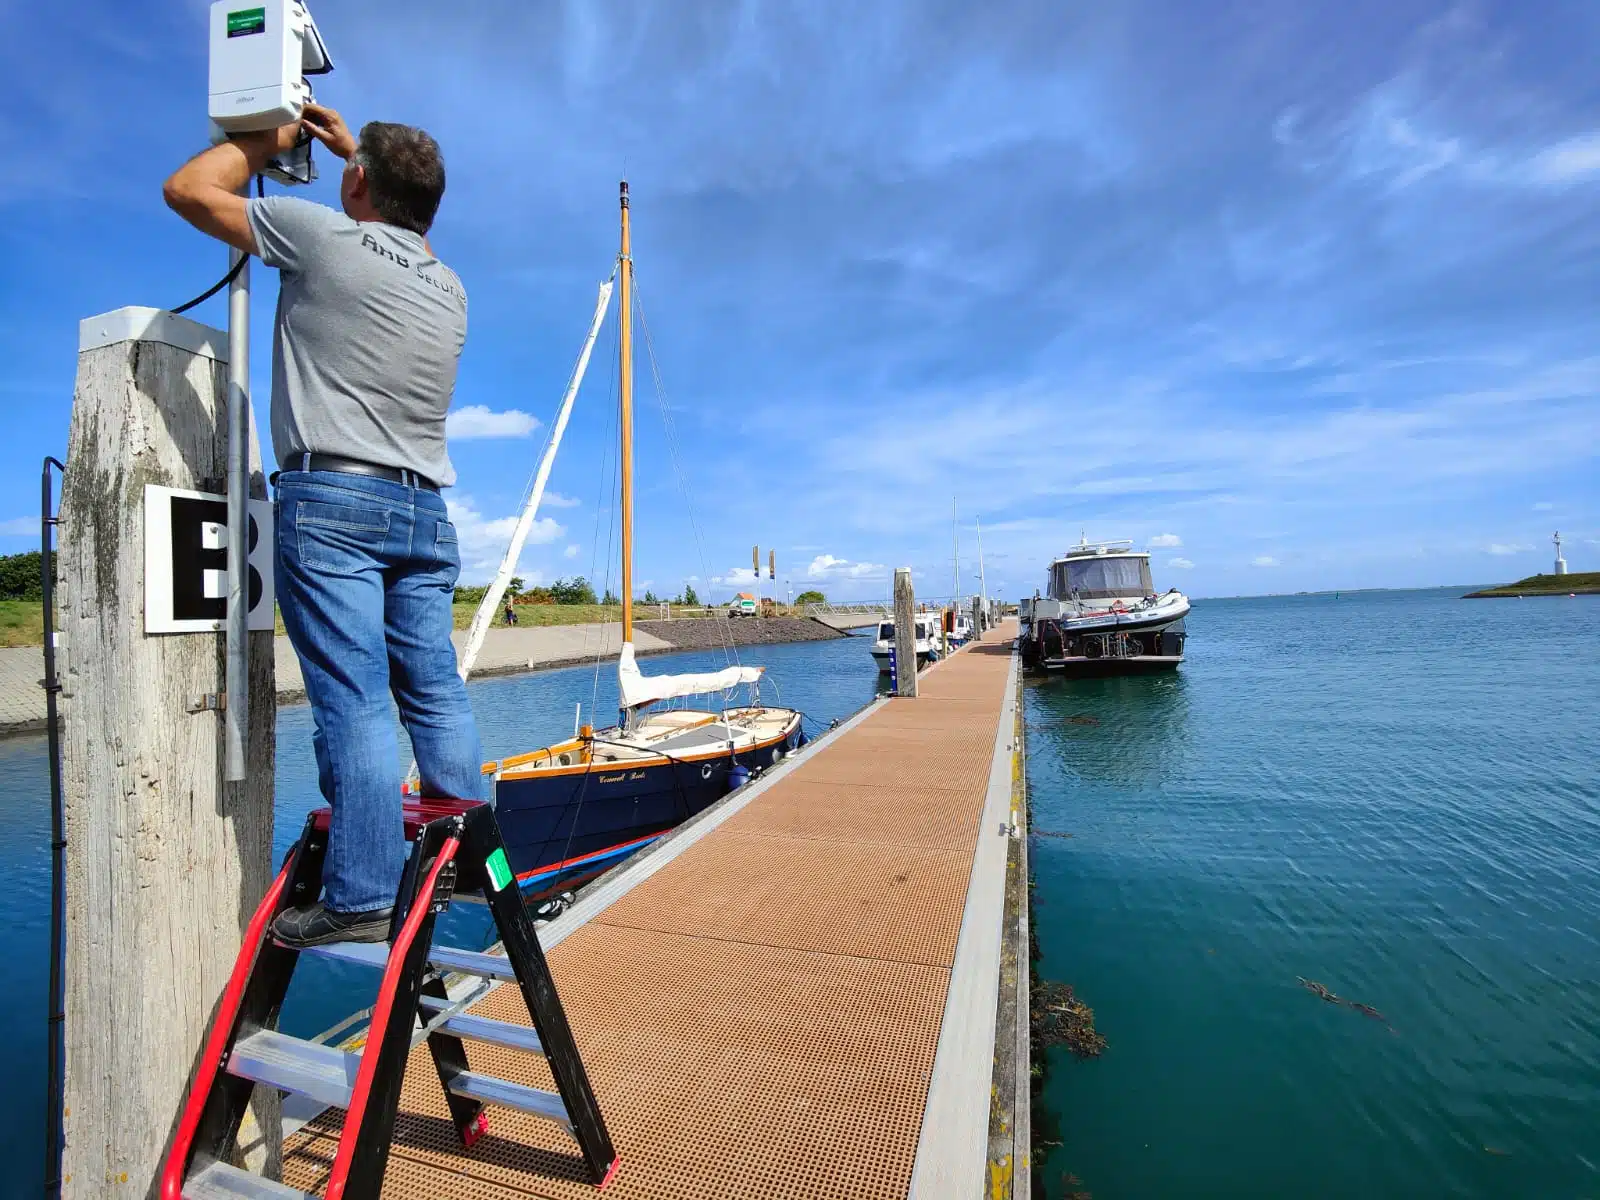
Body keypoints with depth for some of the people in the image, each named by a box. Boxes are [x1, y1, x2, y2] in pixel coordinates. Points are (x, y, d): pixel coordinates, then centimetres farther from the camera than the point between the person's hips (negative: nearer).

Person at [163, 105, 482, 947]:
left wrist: (262, 141, 29)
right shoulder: (449, 287, 20)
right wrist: (358, 147, 46)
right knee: (435, 692, 7)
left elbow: (188, 188, 16)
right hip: (423, 511, 6)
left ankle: (361, 899, -5)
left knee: (352, 701, -9)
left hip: (330, 499, -6)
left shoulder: (328, 237, 2)